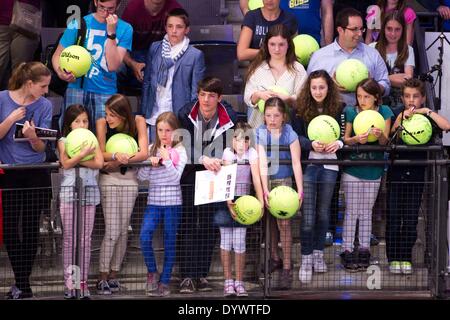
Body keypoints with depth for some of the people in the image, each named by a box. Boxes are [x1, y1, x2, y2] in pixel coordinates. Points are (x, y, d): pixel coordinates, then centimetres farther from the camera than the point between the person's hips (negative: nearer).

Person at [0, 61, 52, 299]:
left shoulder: (44, 105, -2)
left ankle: (22, 284, 14)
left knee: (31, 229, 4)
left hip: (36, 174, 1)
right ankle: (22, 285, 6)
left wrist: (32, 136, -24)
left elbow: (41, 147, -3)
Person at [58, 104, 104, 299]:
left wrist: (77, 161, -11)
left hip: (90, 191, 2)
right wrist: (83, 154, -24)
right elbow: (66, 164, -10)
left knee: (85, 239, 2)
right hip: (69, 190, -2)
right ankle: (69, 281, 3)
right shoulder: (63, 141, 4)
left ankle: (83, 281, 5)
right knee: (70, 239, 0)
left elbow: (99, 163, -4)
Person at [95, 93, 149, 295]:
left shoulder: (138, 122, -10)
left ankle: (114, 276, 13)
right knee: (112, 231, -9)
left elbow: (144, 153, -13)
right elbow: (100, 154, -15)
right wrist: (116, 156, -36)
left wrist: (119, 162, -20)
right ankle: (103, 278, -2)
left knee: (123, 231, 3)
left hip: (129, 178, 2)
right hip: (109, 179, -2)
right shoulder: (102, 123, -12)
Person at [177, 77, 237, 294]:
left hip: (215, 173, 2)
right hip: (189, 173, -1)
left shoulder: (229, 117, -8)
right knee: (187, 225, -7)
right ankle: (187, 276, -6)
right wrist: (203, 159, -34)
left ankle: (202, 275, 8)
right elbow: (182, 146, -19)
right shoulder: (186, 114, -11)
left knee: (208, 226, 2)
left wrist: (224, 160, -23)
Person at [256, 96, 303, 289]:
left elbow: (296, 163, -12)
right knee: (270, 221, 13)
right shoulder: (260, 134, -5)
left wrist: (300, 189, -21)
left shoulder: (290, 134, -8)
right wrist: (265, 189, -23)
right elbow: (262, 162, -14)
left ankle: (287, 268, -8)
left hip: (284, 181, -2)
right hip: (266, 181, 2)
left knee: (284, 223, -9)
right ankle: (274, 258, 31)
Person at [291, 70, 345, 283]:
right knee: (307, 215, -5)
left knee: (323, 212, 11)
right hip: (308, 164, -2)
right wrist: (312, 144, -22)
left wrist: (338, 143, -20)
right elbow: (295, 136, -5)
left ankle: (318, 253, 25)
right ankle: (306, 259, 1)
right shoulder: (301, 109, 0)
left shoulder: (337, 109, 4)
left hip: (330, 165, 2)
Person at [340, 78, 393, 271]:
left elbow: (384, 142, -8)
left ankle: (364, 251, 18)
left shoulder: (384, 112, -4)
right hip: (352, 170, -1)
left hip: (374, 170, 1)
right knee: (351, 212, 1)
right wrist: (356, 139, -27)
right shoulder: (351, 112, -5)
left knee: (366, 212, 11)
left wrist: (380, 135, -31)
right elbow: (345, 139, -6)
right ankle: (347, 251, 4)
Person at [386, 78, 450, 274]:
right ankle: (393, 258, 8)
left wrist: (428, 111, -16)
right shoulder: (397, 116, 4)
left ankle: (406, 258, 12)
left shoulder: (427, 119, 2)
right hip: (396, 172, 0)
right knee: (393, 217, 0)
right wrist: (401, 119, -19)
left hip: (416, 175, 0)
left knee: (411, 218, 3)